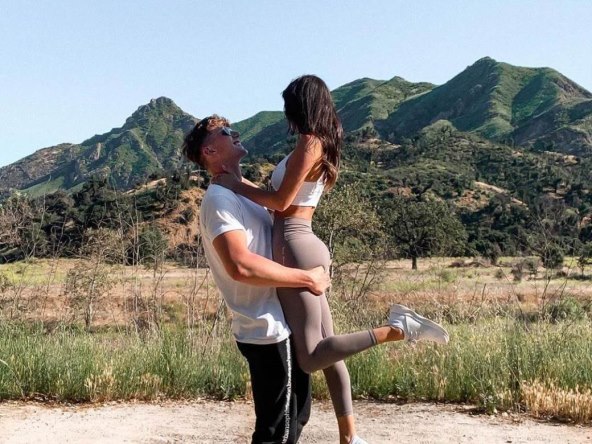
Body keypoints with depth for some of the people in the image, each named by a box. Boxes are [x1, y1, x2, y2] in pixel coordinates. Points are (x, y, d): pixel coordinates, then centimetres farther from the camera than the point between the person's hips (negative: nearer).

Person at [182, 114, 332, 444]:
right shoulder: (220, 199, -15)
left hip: (281, 324, 10)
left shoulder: (242, 193, 17)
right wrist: (307, 278, -21)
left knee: (295, 416, 22)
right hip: (268, 330, -10)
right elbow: (241, 265, -29)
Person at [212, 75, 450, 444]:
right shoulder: (324, 145, 16)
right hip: (305, 245, 10)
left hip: (294, 247, -10)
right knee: (325, 349, 11)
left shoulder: (309, 144, -11)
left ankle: (395, 329, -19)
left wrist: (236, 185, -3)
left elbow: (281, 201, -15)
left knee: (310, 358, -11)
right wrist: (243, 185, 23)